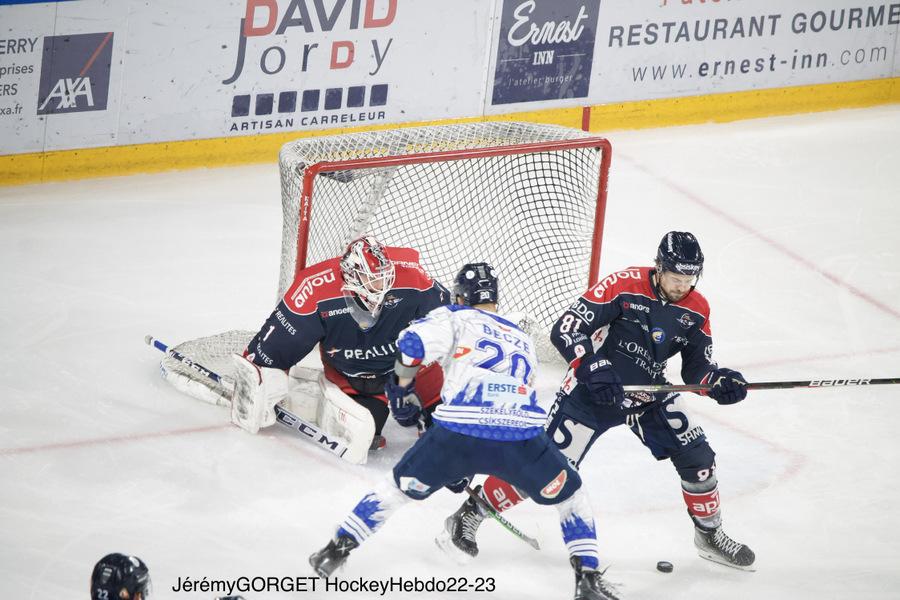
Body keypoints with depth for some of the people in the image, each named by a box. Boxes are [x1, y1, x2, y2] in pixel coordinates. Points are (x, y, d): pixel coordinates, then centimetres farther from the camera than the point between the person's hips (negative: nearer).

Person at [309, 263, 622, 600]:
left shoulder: (455, 319, 17)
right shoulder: (523, 341, 32)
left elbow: (413, 344, -3)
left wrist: (403, 385, 18)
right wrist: (469, 465, 41)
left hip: (458, 433, -2)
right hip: (522, 436, 2)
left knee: (400, 487, 22)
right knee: (568, 494, 26)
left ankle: (337, 549, 22)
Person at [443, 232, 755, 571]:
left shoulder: (696, 309, -4)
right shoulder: (623, 287, -22)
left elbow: (697, 366, 3)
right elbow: (564, 330, -23)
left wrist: (720, 381, -18)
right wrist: (594, 368, -34)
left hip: (649, 394, 5)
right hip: (593, 391, -5)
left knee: (697, 459, -1)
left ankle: (709, 534, 23)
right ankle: (470, 515, 4)